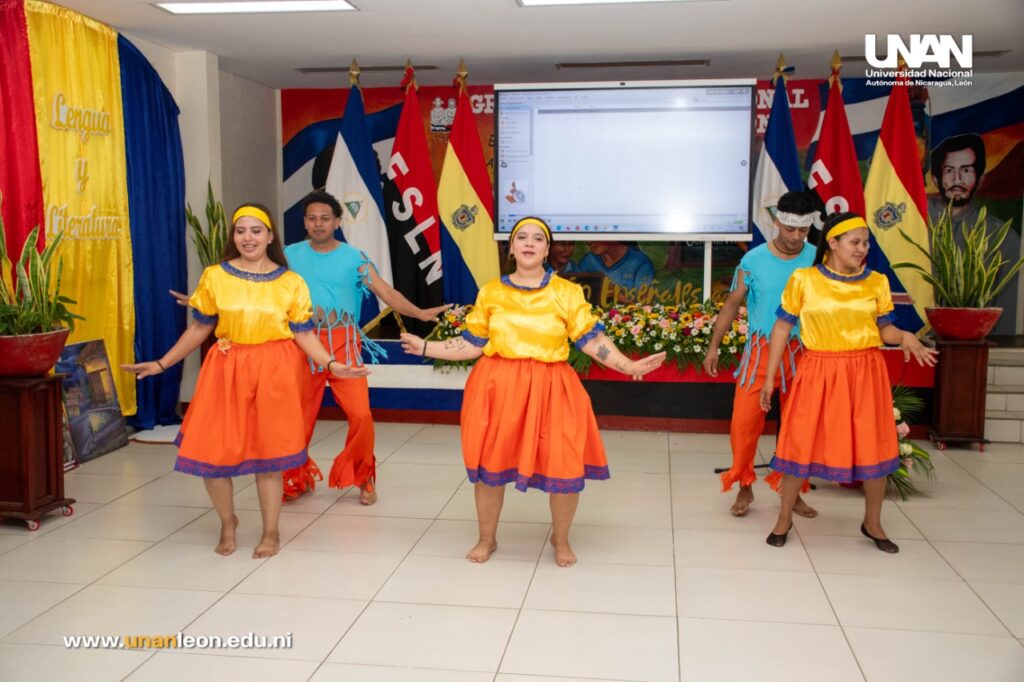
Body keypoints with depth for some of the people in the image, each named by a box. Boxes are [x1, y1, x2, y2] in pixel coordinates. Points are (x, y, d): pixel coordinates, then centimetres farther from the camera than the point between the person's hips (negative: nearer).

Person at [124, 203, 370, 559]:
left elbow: (304, 335, 1)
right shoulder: (214, 276, 4)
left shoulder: (291, 282, 2)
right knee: (210, 451, 0)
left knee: (267, 451, 4)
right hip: (226, 370, 1)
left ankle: (271, 532, 23)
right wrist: (161, 364, 5)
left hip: (273, 372, -1)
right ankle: (227, 523, 27)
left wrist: (331, 365, -14)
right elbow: (200, 329, 8)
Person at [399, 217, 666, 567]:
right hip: (498, 386, 1)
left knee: (565, 467, -2)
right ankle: (487, 539, 31)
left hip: (550, 390, -1)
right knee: (489, 463, 7)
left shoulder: (567, 292, 2)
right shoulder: (491, 292, 6)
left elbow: (592, 340, -2)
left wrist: (629, 366, -13)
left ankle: (561, 540, 26)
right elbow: (472, 344, 8)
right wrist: (426, 347, 5)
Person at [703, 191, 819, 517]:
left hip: (802, 353, 1)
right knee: (744, 421, -2)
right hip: (760, 352, -1)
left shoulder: (818, 260, -3)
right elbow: (732, 304, 3)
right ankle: (745, 487, 17)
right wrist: (713, 347, 3)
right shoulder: (753, 261, -5)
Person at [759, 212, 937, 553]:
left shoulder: (877, 282, 2)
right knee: (800, 445, 5)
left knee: (874, 447, 7)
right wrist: (769, 378, -1)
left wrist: (906, 338, -17)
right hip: (818, 372, -2)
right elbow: (783, 327, 0)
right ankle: (784, 518, 23)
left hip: (865, 373, 2)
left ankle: (872, 523, 28)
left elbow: (884, 328, 7)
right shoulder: (804, 280, -4)